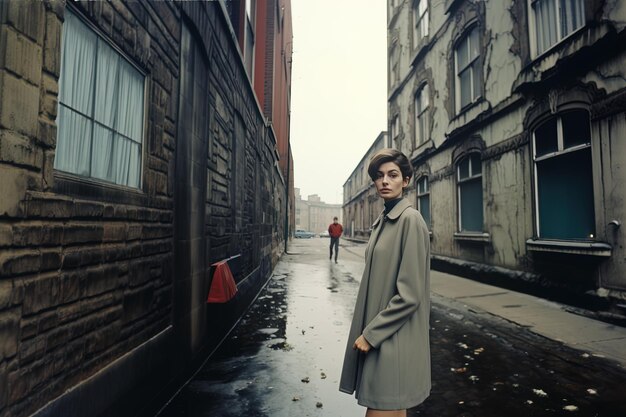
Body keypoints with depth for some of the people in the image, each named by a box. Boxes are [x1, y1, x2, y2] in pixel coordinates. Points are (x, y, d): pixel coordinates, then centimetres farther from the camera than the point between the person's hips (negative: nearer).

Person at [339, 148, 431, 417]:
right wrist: (368, 330, 13)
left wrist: (372, 333, -14)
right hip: (376, 333, 8)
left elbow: (409, 293, -18)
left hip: (394, 340, -8)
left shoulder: (410, 219, -14)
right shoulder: (382, 221, 10)